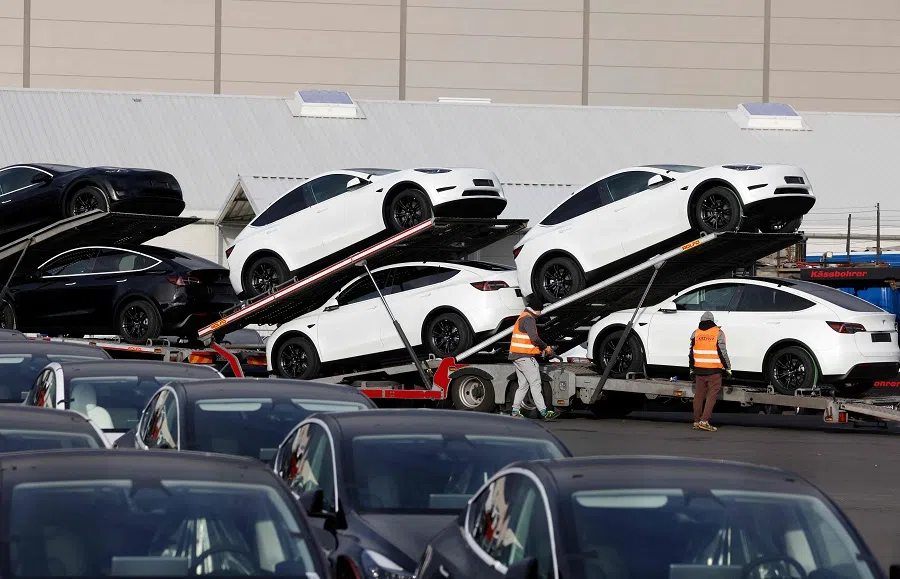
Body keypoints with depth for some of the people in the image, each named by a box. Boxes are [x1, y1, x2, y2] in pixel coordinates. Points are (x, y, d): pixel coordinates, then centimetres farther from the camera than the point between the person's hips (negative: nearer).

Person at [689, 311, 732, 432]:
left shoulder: (696, 333, 6)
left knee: (699, 395, 11)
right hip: (714, 370, -4)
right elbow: (723, 353, -7)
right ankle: (704, 421, -13)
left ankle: (697, 421, 14)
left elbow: (691, 353, 10)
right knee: (712, 395, -2)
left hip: (699, 369, 4)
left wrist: (691, 369, 19)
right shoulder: (718, 333, -5)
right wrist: (728, 368, 0)